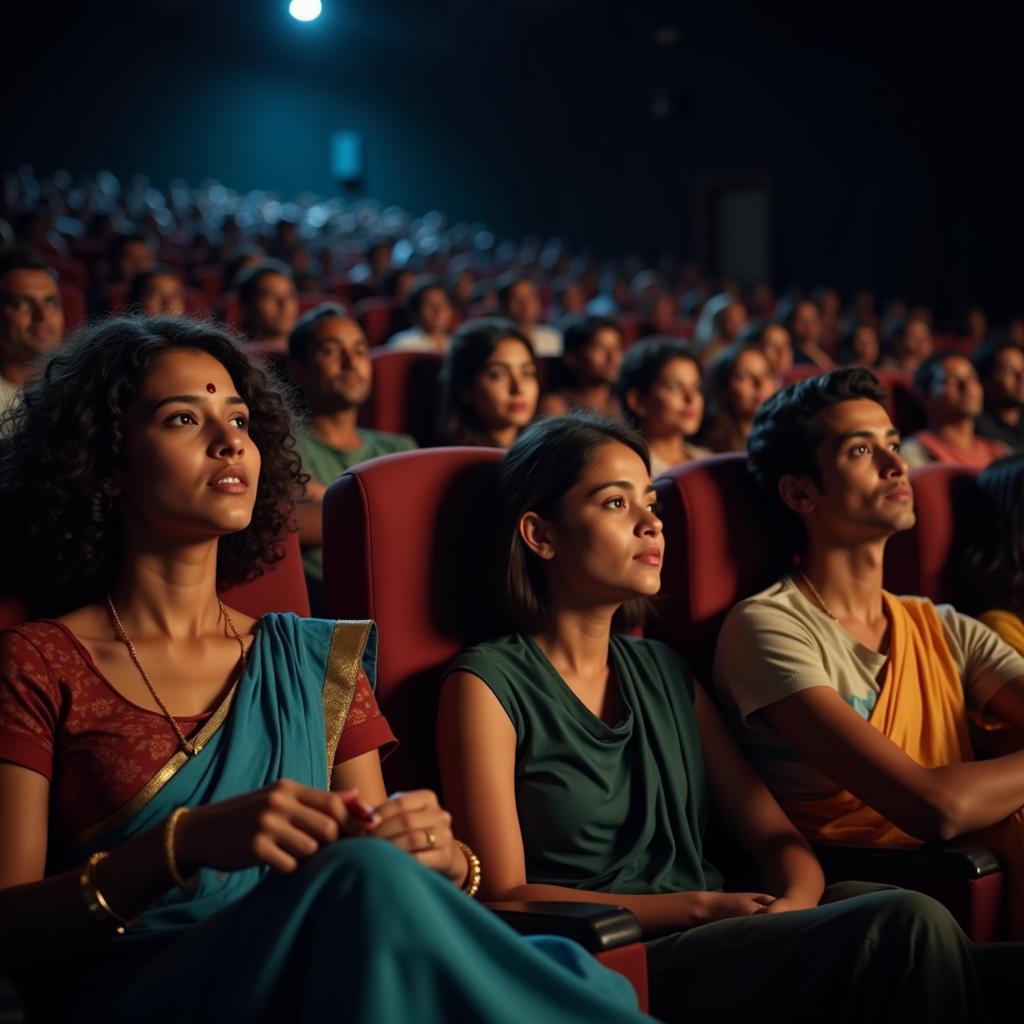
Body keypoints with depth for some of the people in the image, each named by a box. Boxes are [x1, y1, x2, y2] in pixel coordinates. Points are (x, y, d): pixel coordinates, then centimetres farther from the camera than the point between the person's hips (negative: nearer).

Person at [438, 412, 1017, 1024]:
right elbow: (504, 896, -7)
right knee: (906, 927, -27)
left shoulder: (664, 671, 18)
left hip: (719, 942, 6)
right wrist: (705, 906, -14)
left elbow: (776, 835, 15)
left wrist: (797, 900, -10)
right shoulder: (488, 685, -1)